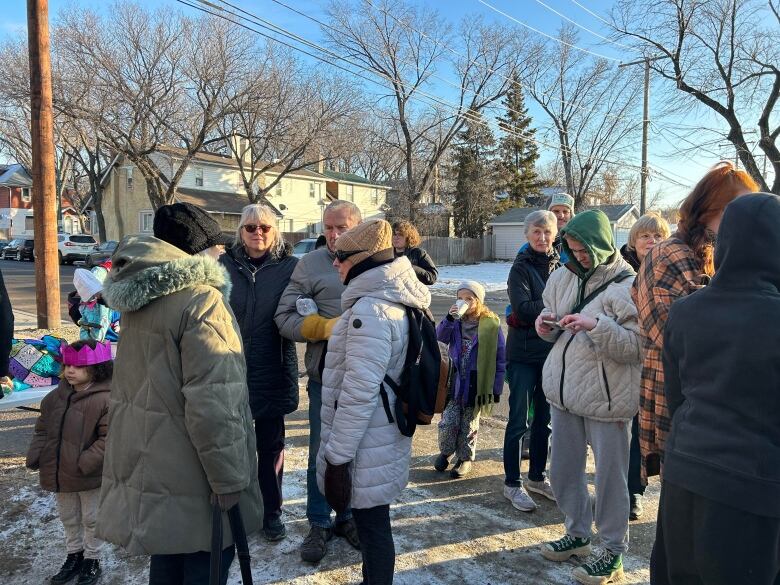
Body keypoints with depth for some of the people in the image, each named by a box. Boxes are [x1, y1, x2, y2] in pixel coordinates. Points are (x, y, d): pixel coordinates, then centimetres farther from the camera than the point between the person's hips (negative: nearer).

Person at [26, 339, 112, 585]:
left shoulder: (105, 399, -22)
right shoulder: (56, 396, 1)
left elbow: (109, 437, -23)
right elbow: (42, 429, 10)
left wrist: (86, 463, -25)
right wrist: (35, 456, -2)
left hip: (89, 476, -6)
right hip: (59, 473, 7)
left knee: (91, 519, 13)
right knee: (68, 518, 24)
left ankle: (92, 560, 32)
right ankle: (74, 555, 43)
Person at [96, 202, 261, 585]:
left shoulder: (139, 296, 6)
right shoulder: (201, 299, -22)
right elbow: (213, 404, -26)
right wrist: (228, 481, -17)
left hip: (146, 463, 9)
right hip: (191, 483, -8)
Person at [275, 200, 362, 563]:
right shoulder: (311, 263, -3)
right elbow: (285, 318, -6)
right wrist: (328, 327, -16)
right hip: (326, 374, -1)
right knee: (322, 451, 10)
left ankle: (348, 516, 36)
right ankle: (319, 524, 29)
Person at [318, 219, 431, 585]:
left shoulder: (369, 310, -23)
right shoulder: (392, 300, 7)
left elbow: (359, 392, -25)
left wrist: (337, 456, -18)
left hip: (365, 446, -9)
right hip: (380, 437, 9)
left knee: (372, 526, 8)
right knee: (372, 523, 23)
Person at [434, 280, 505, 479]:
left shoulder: (491, 324, -9)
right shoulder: (456, 321, 0)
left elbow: (500, 359, -6)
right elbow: (440, 336, -14)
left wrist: (497, 388, -7)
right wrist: (449, 319, -29)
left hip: (477, 385, -2)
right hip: (454, 381, 2)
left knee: (469, 425, 13)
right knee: (448, 422, 3)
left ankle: (465, 458, 31)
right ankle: (445, 452, 28)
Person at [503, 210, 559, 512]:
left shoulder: (560, 266, 7)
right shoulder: (521, 268, -8)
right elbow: (523, 309, -19)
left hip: (552, 351, 5)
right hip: (524, 354, -5)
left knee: (544, 419, 15)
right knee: (519, 420, 2)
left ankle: (537, 477, 31)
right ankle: (512, 484, 16)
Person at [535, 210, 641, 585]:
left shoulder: (626, 286, -13)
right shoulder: (565, 276, 5)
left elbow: (637, 347, -17)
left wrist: (597, 325, -29)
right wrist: (547, 324, -4)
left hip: (606, 396, -6)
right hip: (564, 391, 7)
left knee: (609, 475, 7)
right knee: (563, 469, 18)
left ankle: (614, 551, 28)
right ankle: (577, 533, 40)